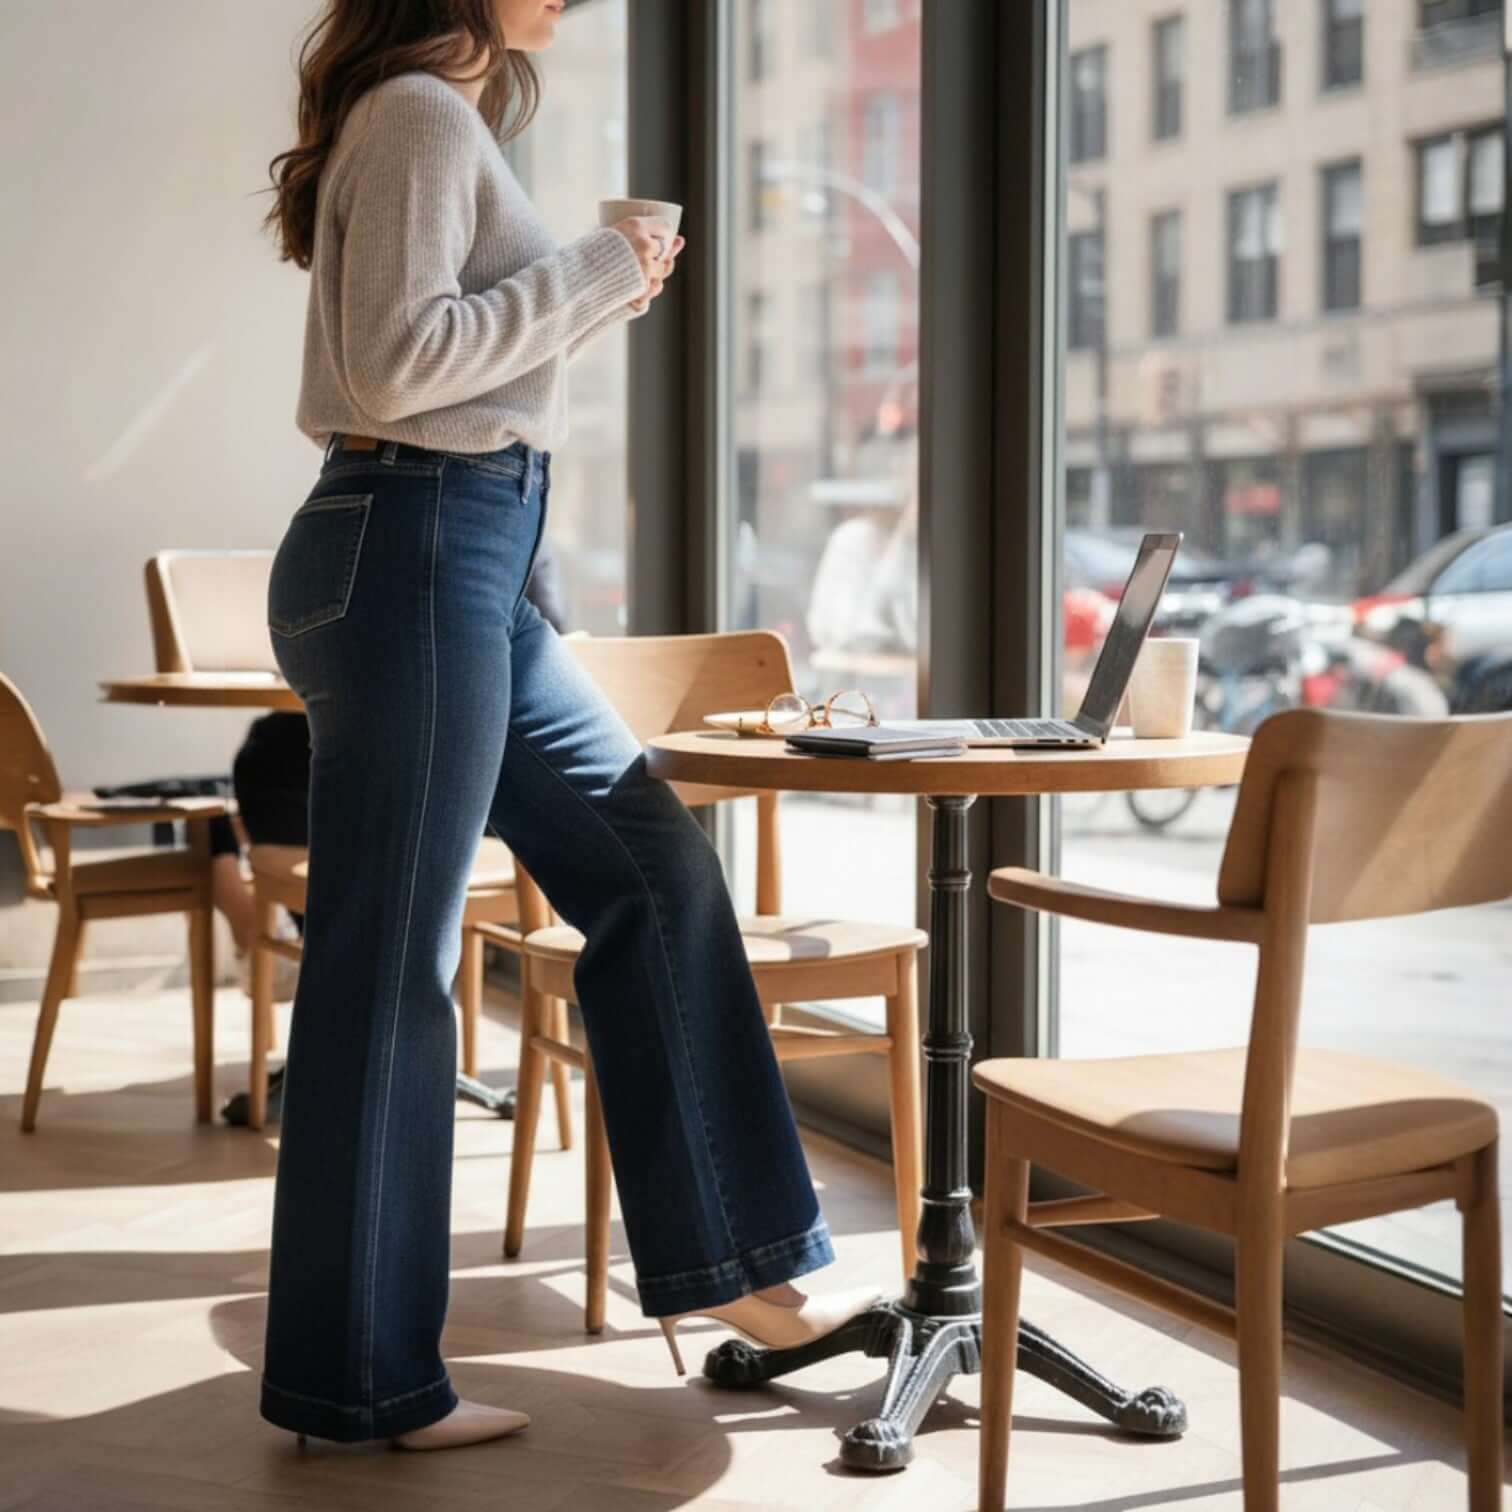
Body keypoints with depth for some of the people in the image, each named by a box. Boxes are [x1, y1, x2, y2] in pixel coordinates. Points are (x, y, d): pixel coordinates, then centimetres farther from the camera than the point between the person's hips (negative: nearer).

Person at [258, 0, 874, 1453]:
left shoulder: (446, 119, 20)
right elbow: (395, 360, -20)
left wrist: (596, 295, 13)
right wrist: (594, 269, -11)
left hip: (471, 565, 10)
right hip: (410, 552, -10)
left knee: (653, 866, 11)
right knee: (390, 966, -3)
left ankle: (721, 1255, 19)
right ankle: (358, 1379, 8)